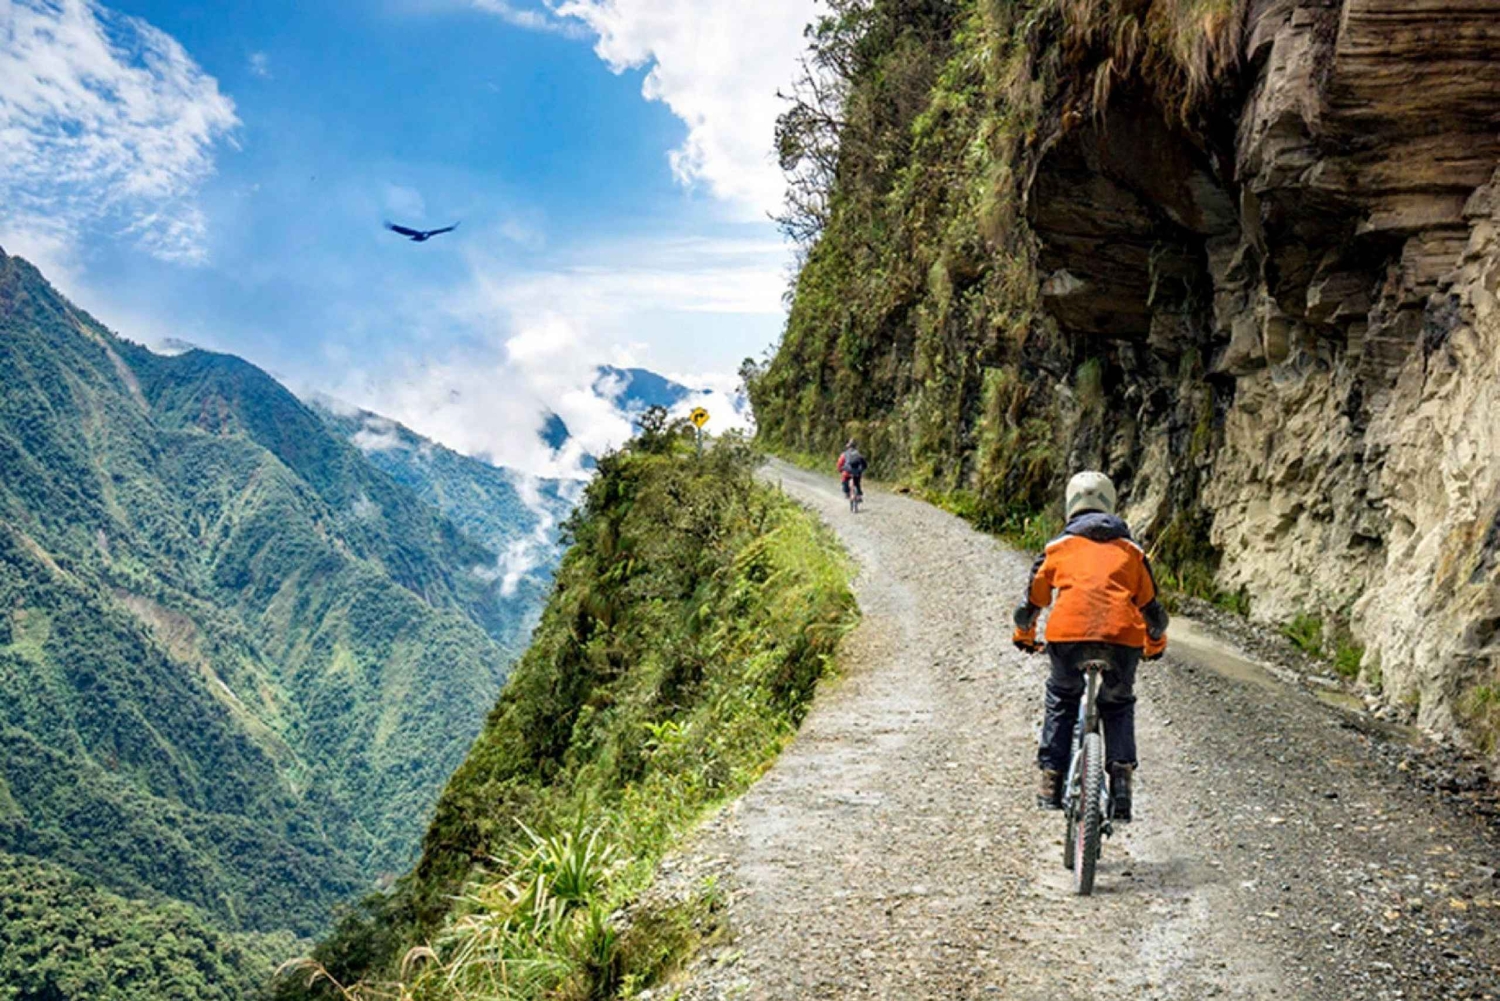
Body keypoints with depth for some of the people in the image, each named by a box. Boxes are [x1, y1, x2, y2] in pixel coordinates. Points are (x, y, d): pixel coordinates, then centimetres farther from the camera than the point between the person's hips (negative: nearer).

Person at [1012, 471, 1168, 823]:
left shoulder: (1059, 546, 22)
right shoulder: (1131, 550, 25)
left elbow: (1032, 600, 29)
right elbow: (1152, 607, 29)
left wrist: (1024, 636, 47)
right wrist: (1155, 646, 48)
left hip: (1068, 633, -1)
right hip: (1123, 636, 1)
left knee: (1062, 699, 25)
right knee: (1118, 704, 26)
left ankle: (1052, 780, 19)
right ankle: (1121, 773, 9)